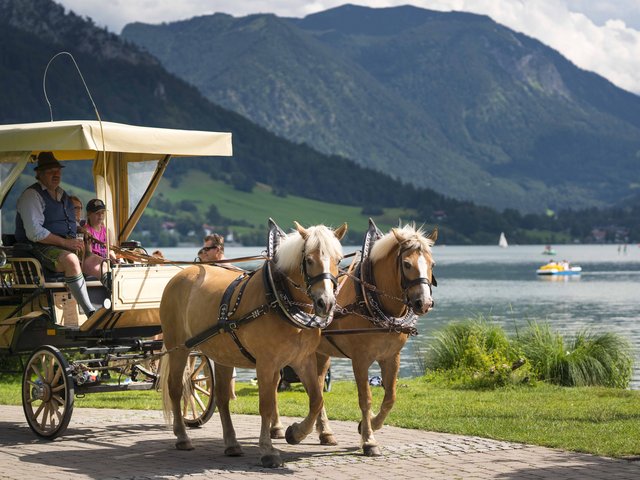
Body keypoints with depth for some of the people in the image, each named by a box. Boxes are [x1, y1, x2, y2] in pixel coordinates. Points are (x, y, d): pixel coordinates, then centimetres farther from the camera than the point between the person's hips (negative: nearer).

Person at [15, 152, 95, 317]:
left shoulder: (63, 195, 20)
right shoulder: (31, 195, -7)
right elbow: (34, 232, -18)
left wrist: (76, 242, 7)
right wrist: (64, 242, -20)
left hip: (67, 246, 9)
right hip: (40, 248, -9)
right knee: (71, 260, -37)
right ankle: (90, 313, -38)